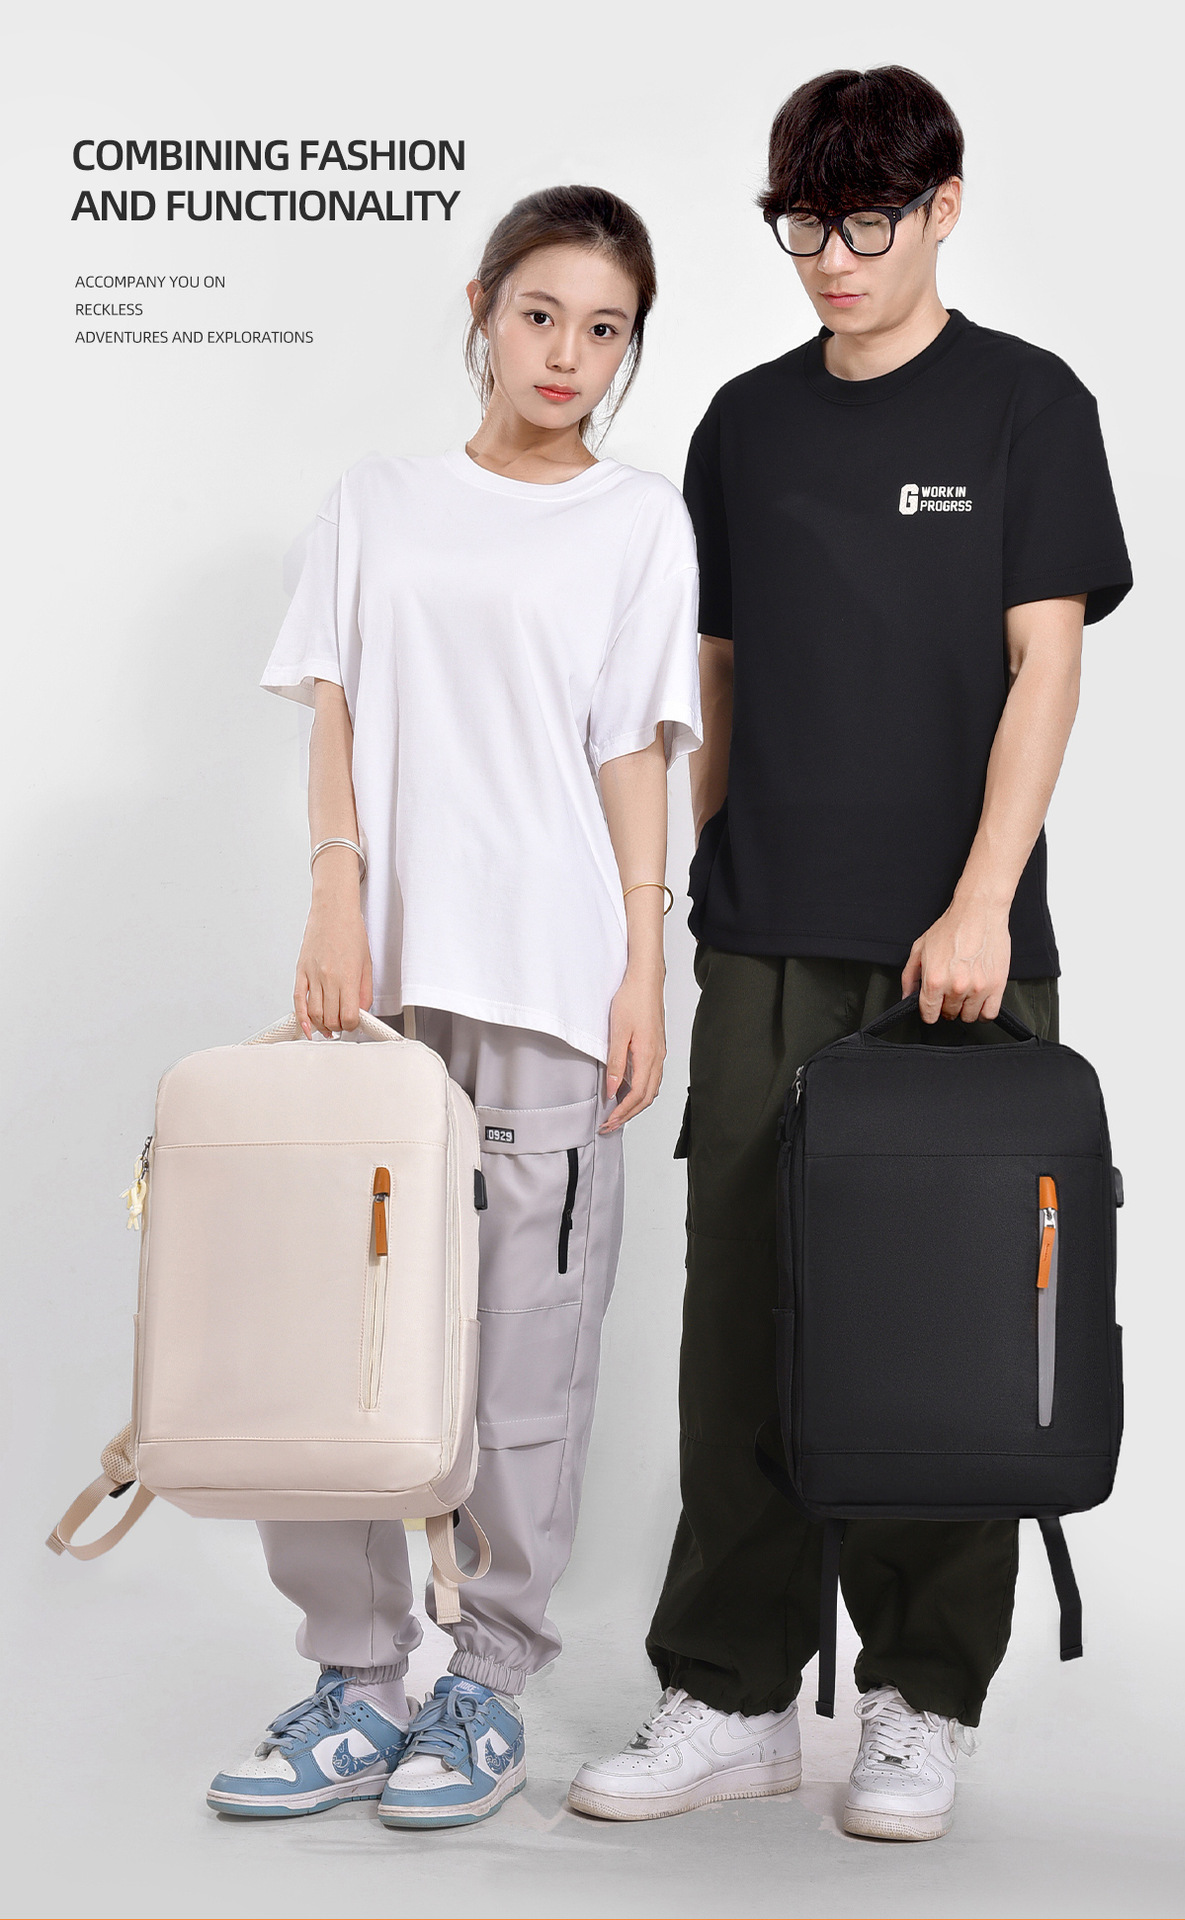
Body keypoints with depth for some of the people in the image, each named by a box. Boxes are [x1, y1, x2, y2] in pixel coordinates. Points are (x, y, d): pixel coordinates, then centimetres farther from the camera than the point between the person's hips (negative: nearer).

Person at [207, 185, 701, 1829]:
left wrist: (643, 968, -4)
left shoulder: (642, 521, 9)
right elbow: (336, 717, 9)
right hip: (381, 963, 3)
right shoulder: (375, 507, 15)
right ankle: (358, 1678, 13)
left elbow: (635, 756, 4)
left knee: (530, 1331, -1)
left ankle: (492, 1683, 12)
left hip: (549, 979, -2)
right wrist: (338, 893, -6)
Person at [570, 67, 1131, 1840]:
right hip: (767, 946, 4)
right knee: (744, 1322, 4)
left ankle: (923, 1705, 15)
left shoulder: (1026, 403, 2)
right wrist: (705, 891, 12)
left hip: (958, 942, -3)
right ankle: (730, 1694, 13)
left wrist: (980, 903, -15)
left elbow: (1046, 664, -5)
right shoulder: (747, 424, 13)